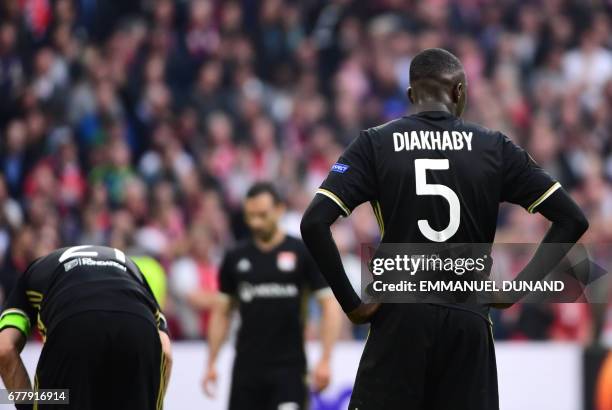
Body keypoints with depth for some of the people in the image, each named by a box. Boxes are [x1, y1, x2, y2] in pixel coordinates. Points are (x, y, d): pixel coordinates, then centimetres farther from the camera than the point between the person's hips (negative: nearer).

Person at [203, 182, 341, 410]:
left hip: (288, 365, -3)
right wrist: (211, 363, 7)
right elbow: (221, 312, 13)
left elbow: (329, 305, -2)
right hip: (247, 365, 3)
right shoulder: (236, 258, 8)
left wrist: (325, 360, -10)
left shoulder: (303, 253, -2)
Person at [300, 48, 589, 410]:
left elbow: (314, 224, -10)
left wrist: (351, 302, -4)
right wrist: (517, 288, 4)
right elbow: (572, 220, 2)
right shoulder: (494, 148, 4)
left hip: (400, 317, -1)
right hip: (470, 323, 1)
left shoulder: (375, 144, 1)